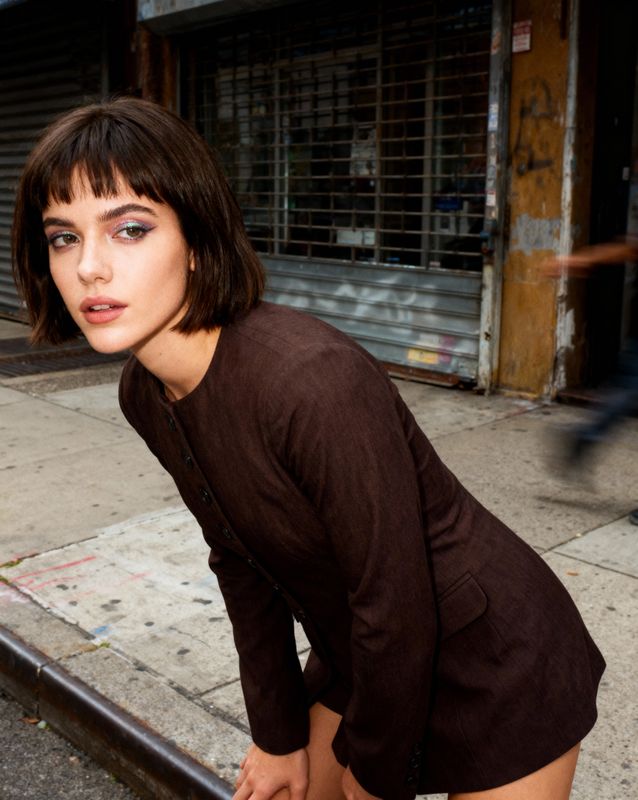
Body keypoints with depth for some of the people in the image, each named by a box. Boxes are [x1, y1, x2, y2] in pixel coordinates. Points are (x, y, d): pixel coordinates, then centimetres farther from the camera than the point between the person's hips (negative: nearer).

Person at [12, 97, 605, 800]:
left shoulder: (311, 379, -34)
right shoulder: (143, 395, -9)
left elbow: (397, 602, -25)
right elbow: (240, 562, 1)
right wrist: (279, 733, 6)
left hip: (498, 666, -6)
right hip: (360, 657, 7)